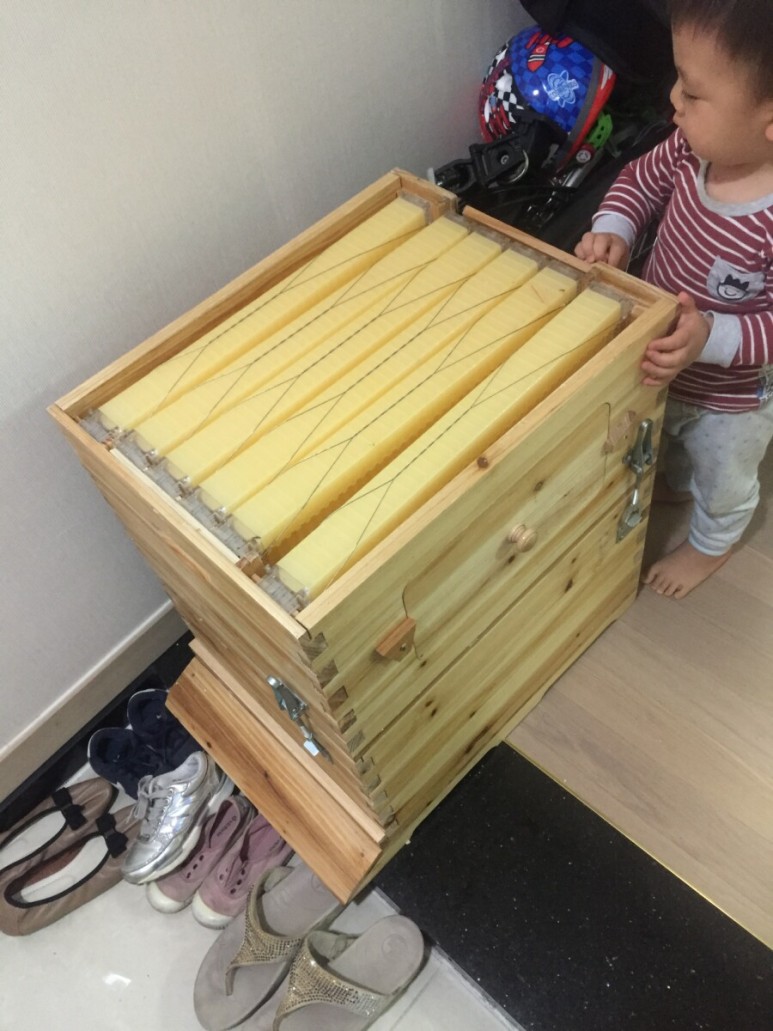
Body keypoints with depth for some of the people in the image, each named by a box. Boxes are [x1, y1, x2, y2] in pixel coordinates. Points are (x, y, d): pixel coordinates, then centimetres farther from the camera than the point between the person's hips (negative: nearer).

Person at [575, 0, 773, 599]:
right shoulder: (698, 145, -21)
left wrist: (711, 338, -44)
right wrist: (613, 229, -19)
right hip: (666, 366, 6)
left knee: (723, 481, 26)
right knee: (667, 441, 36)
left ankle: (711, 546, 56)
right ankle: (675, 485, 69)